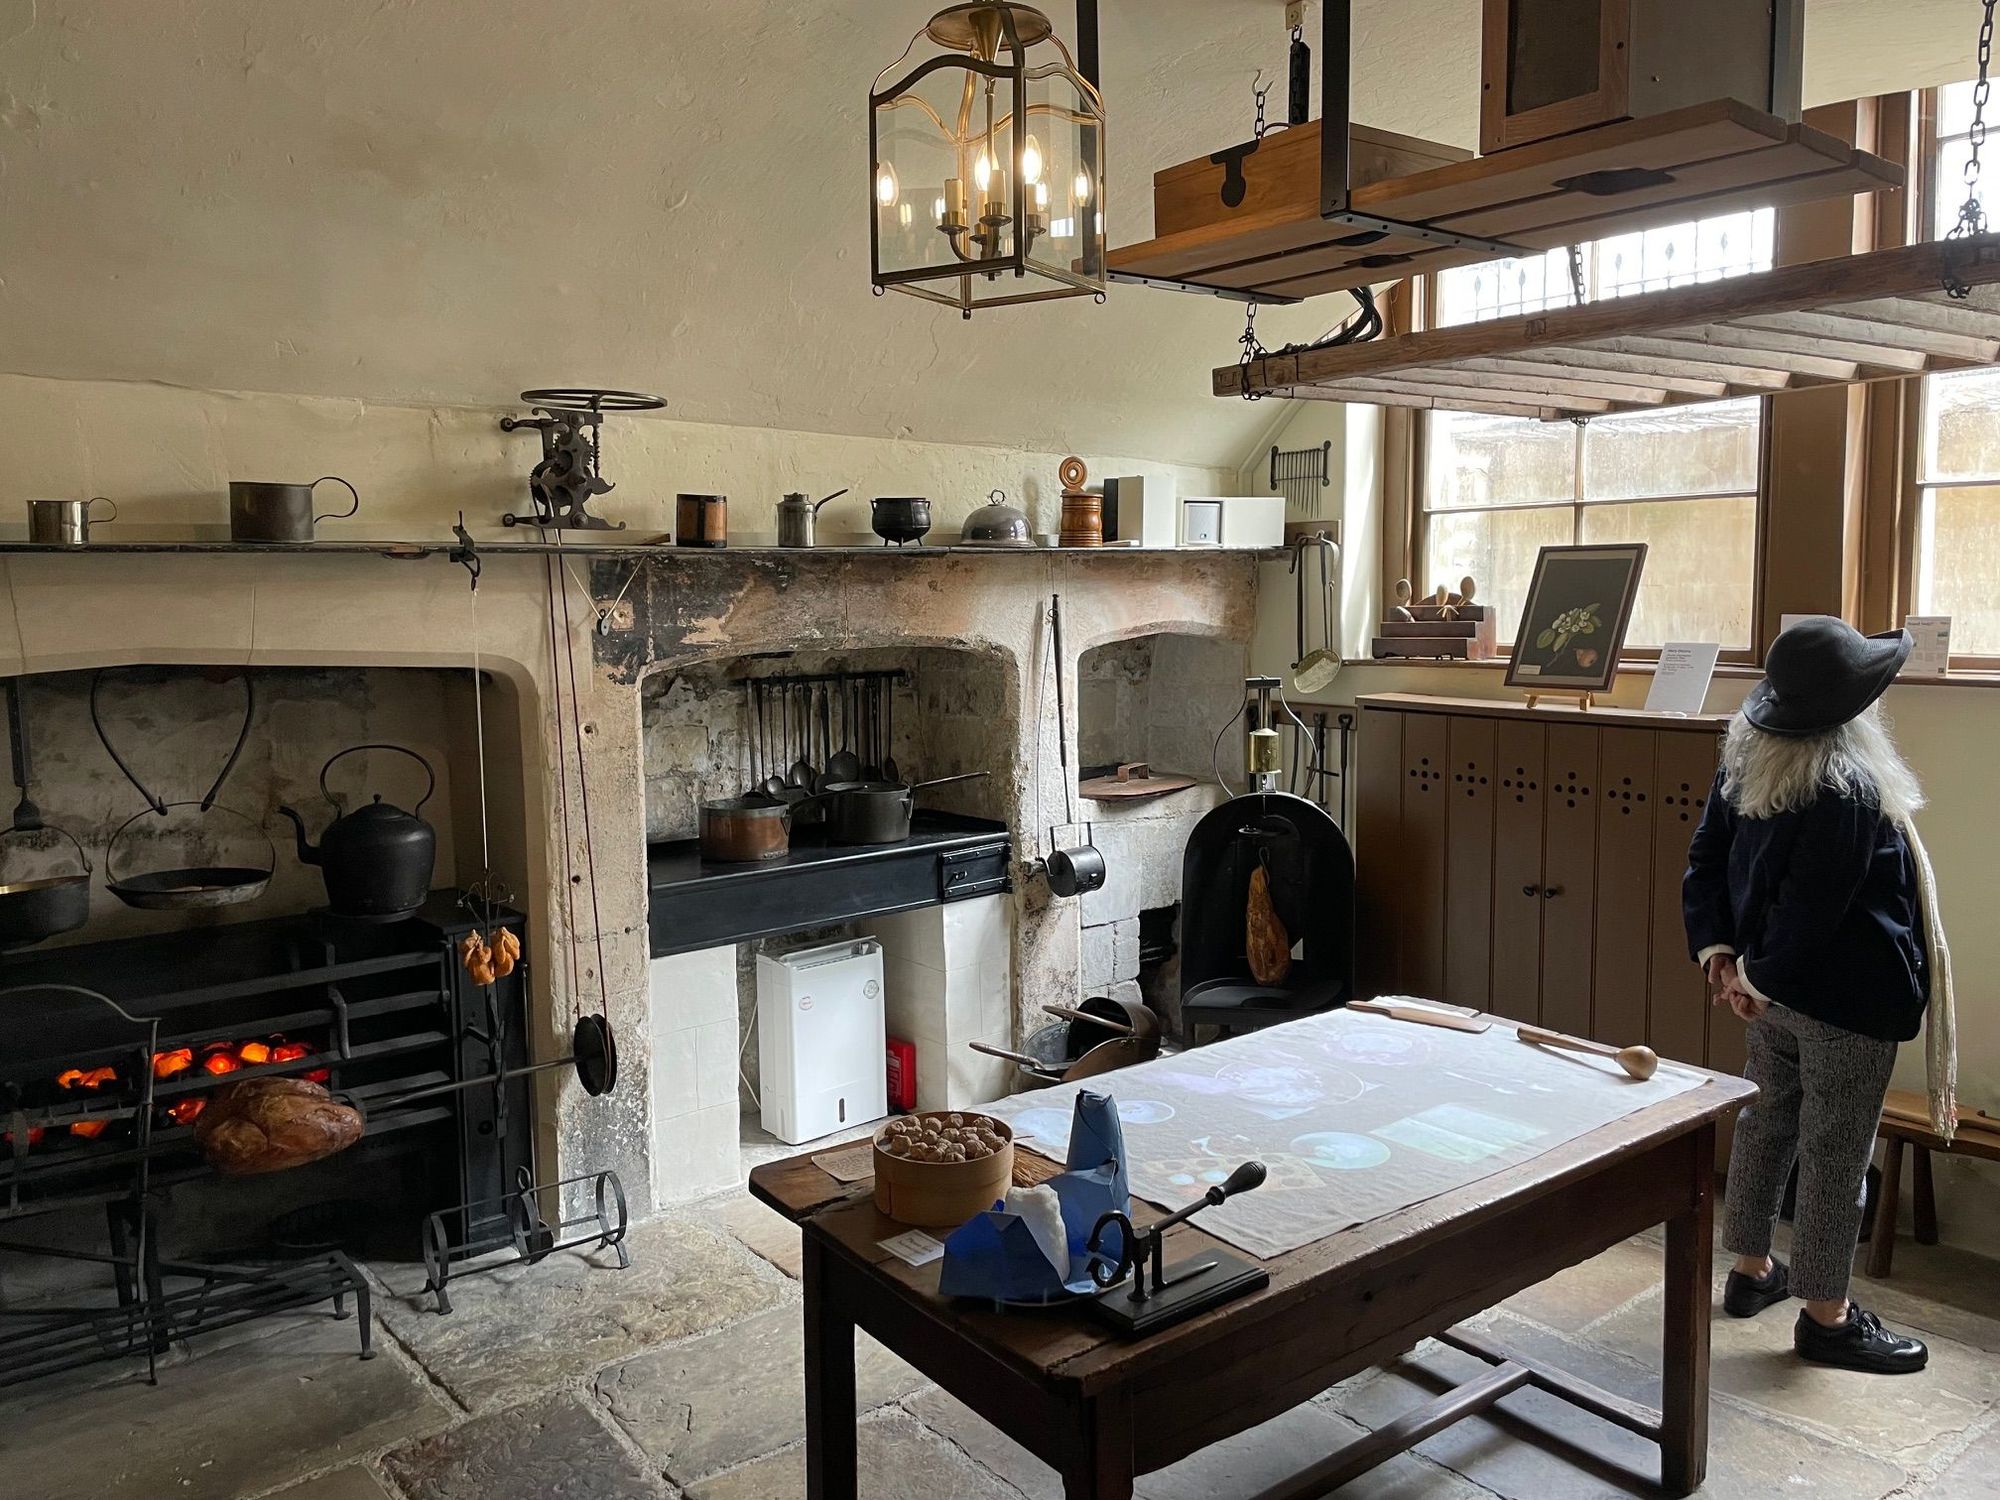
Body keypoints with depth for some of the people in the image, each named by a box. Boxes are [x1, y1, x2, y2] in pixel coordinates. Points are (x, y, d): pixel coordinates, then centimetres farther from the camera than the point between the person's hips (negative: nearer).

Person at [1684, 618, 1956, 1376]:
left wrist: (1717, 951, 2)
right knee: (1836, 1151, 4)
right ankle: (1826, 1314, 18)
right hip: (1845, 997, -8)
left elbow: (1706, 858, 3)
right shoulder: (1851, 787, -24)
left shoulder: (1746, 756, 0)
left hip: (1778, 986, 8)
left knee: (1765, 1123, 19)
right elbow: (1814, 907, -24)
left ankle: (1751, 1270, 35)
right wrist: (1758, 974, -12)